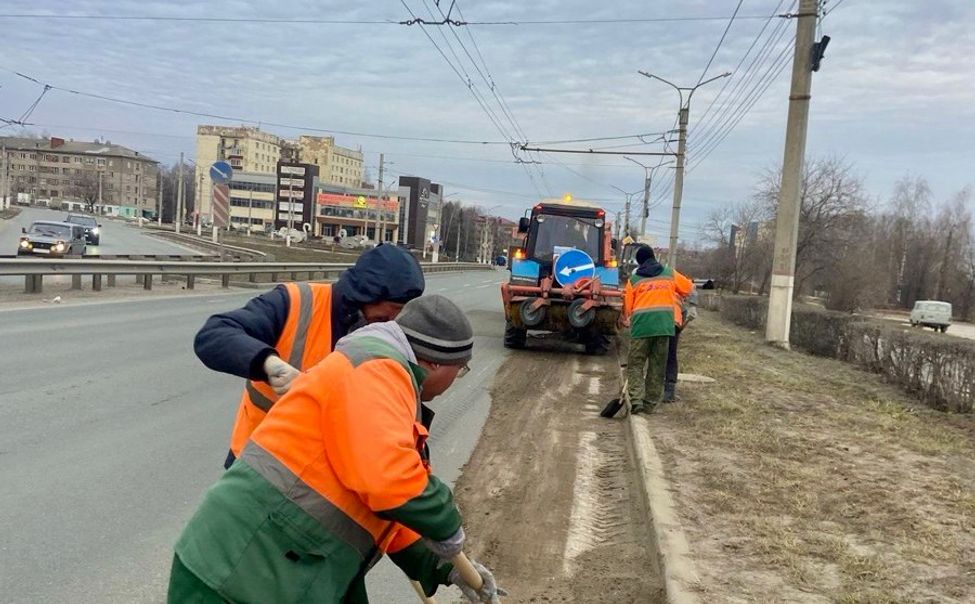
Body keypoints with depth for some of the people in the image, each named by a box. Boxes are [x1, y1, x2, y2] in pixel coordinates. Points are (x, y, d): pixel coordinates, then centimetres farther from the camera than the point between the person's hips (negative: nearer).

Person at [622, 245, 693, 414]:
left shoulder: (634, 279, 9)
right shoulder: (669, 273, 13)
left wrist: (626, 320, 29)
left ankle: (636, 399, -13)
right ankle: (650, 404, 11)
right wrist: (675, 295, 42)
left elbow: (627, 307, 9)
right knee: (657, 366, 9)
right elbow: (688, 288, 24)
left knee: (635, 364, 5)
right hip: (665, 323, 2)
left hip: (642, 324, -1)